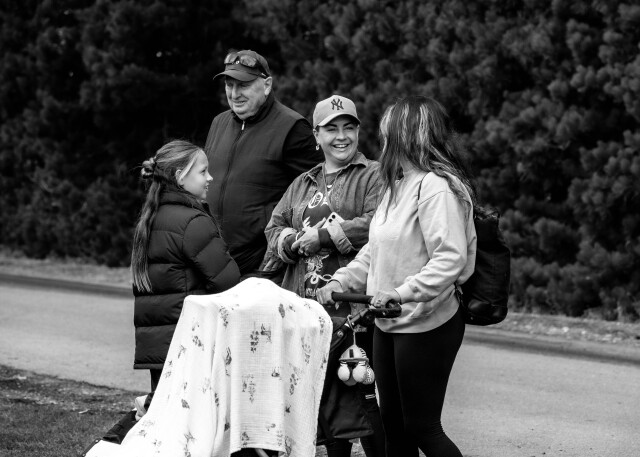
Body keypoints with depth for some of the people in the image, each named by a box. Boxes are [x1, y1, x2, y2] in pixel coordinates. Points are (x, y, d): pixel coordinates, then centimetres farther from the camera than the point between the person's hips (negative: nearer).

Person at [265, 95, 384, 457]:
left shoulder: (374, 176, 0)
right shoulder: (303, 184, 22)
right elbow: (274, 229, 17)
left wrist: (324, 236, -13)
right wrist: (294, 242, -5)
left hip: (354, 307, -6)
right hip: (305, 308, 6)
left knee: (364, 396, -8)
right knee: (325, 396, 12)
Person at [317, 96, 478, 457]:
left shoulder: (434, 186, -19)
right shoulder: (397, 184, 12)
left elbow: (450, 258, -26)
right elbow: (376, 250, 19)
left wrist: (403, 292, -31)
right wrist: (341, 281, 9)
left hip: (426, 327, -9)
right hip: (390, 325, 9)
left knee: (422, 427, -2)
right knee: (393, 423, 15)